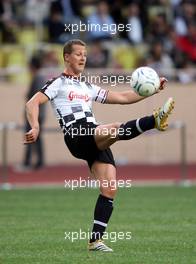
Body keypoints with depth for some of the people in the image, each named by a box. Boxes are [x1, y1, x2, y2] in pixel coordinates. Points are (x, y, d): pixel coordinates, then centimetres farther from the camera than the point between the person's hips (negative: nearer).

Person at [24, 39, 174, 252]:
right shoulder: (58, 83, 12)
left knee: (110, 189, -6)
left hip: (97, 141, 7)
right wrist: (35, 127, -21)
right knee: (118, 129, -35)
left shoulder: (88, 87, 31)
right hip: (76, 136, -7)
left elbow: (122, 97, 32)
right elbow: (33, 103, -2)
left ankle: (96, 239, -3)